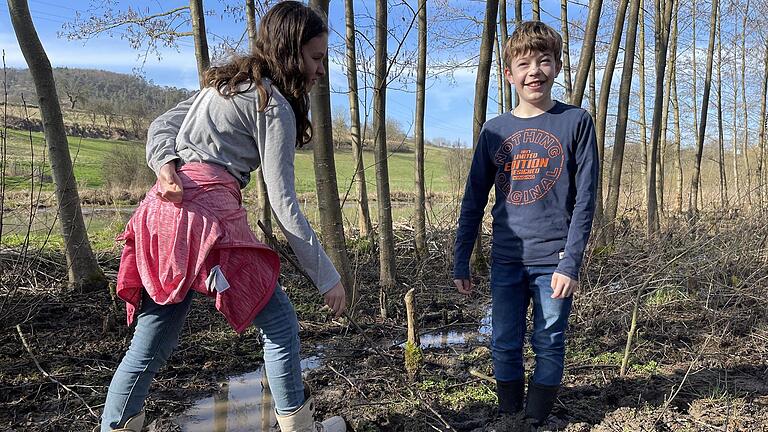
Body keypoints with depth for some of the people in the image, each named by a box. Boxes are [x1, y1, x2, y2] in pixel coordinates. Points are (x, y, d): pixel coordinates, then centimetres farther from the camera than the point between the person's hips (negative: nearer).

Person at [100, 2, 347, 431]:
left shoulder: (225, 82, 23)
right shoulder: (274, 104, -3)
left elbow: (161, 126, 18)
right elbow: (283, 202, -9)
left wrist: (165, 166, -3)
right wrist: (327, 275, -6)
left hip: (164, 207, 8)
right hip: (210, 214, -8)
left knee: (151, 345, 14)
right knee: (279, 323, 5)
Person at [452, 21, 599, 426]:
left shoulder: (576, 122, -2)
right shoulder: (494, 130, 5)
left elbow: (584, 198, -5)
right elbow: (473, 201, 8)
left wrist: (571, 263, -12)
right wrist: (461, 263, 6)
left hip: (554, 261, -2)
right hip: (506, 261, 3)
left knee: (548, 347, 7)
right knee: (505, 347, 9)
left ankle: (537, 421, 23)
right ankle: (508, 419, 27)